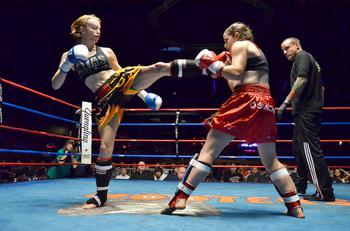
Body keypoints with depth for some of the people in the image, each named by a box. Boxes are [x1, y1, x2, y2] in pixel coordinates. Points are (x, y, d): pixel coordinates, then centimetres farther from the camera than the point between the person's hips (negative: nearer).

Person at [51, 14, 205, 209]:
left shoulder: (107, 52, 13)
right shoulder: (70, 56, 9)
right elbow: (55, 85, 3)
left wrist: (143, 93, 10)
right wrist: (66, 66, -14)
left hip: (123, 83, 1)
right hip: (106, 101, -1)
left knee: (160, 67, -21)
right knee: (105, 148, -6)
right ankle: (101, 196, 12)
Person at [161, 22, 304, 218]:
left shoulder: (240, 45, 9)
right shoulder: (256, 50, 32)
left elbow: (237, 74, -9)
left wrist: (214, 65, 0)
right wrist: (224, 70, 25)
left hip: (247, 100, -8)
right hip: (266, 104, 8)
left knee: (210, 149, -9)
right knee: (271, 160, 15)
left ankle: (180, 198, -11)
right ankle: (295, 206, 14)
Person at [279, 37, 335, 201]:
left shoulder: (302, 56, -5)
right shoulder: (311, 60, 24)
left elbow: (301, 79, -21)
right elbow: (321, 87, 27)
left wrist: (285, 103, -25)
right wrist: (318, 104, 30)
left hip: (305, 112, -11)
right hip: (311, 111, 11)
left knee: (311, 150, -11)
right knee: (298, 148, 17)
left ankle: (325, 192, -9)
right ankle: (301, 185, 28)